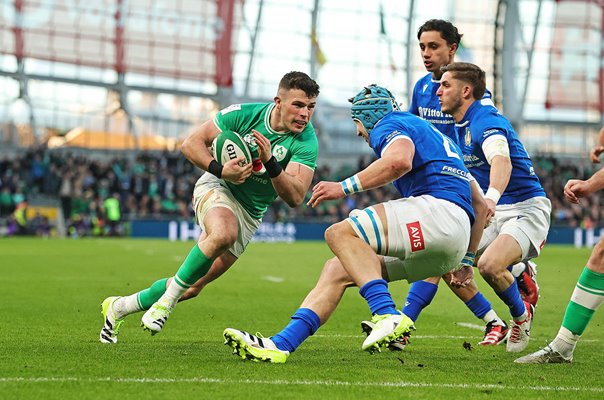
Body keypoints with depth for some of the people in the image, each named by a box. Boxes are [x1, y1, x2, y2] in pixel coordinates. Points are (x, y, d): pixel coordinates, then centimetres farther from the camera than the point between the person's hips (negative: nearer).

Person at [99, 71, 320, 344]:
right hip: (217, 188, -3)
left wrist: (270, 163, -38)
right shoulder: (243, 114, -18)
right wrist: (220, 170, -26)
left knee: (191, 288, 2)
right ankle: (167, 299, -22)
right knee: (223, 233, -40)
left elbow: (295, 198, -25)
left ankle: (118, 307, 24)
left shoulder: (306, 142, -17)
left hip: (250, 215, 3)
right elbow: (191, 143, -10)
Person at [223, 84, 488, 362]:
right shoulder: (434, 134, 36)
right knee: (337, 269, 8)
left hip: (437, 208, -9)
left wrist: (345, 187, -15)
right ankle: (281, 344, -2)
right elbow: (479, 203, 35)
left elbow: (399, 160, -20)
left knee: (341, 233, -15)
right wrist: (466, 259, 38)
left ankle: (388, 316, -28)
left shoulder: (389, 125, 8)